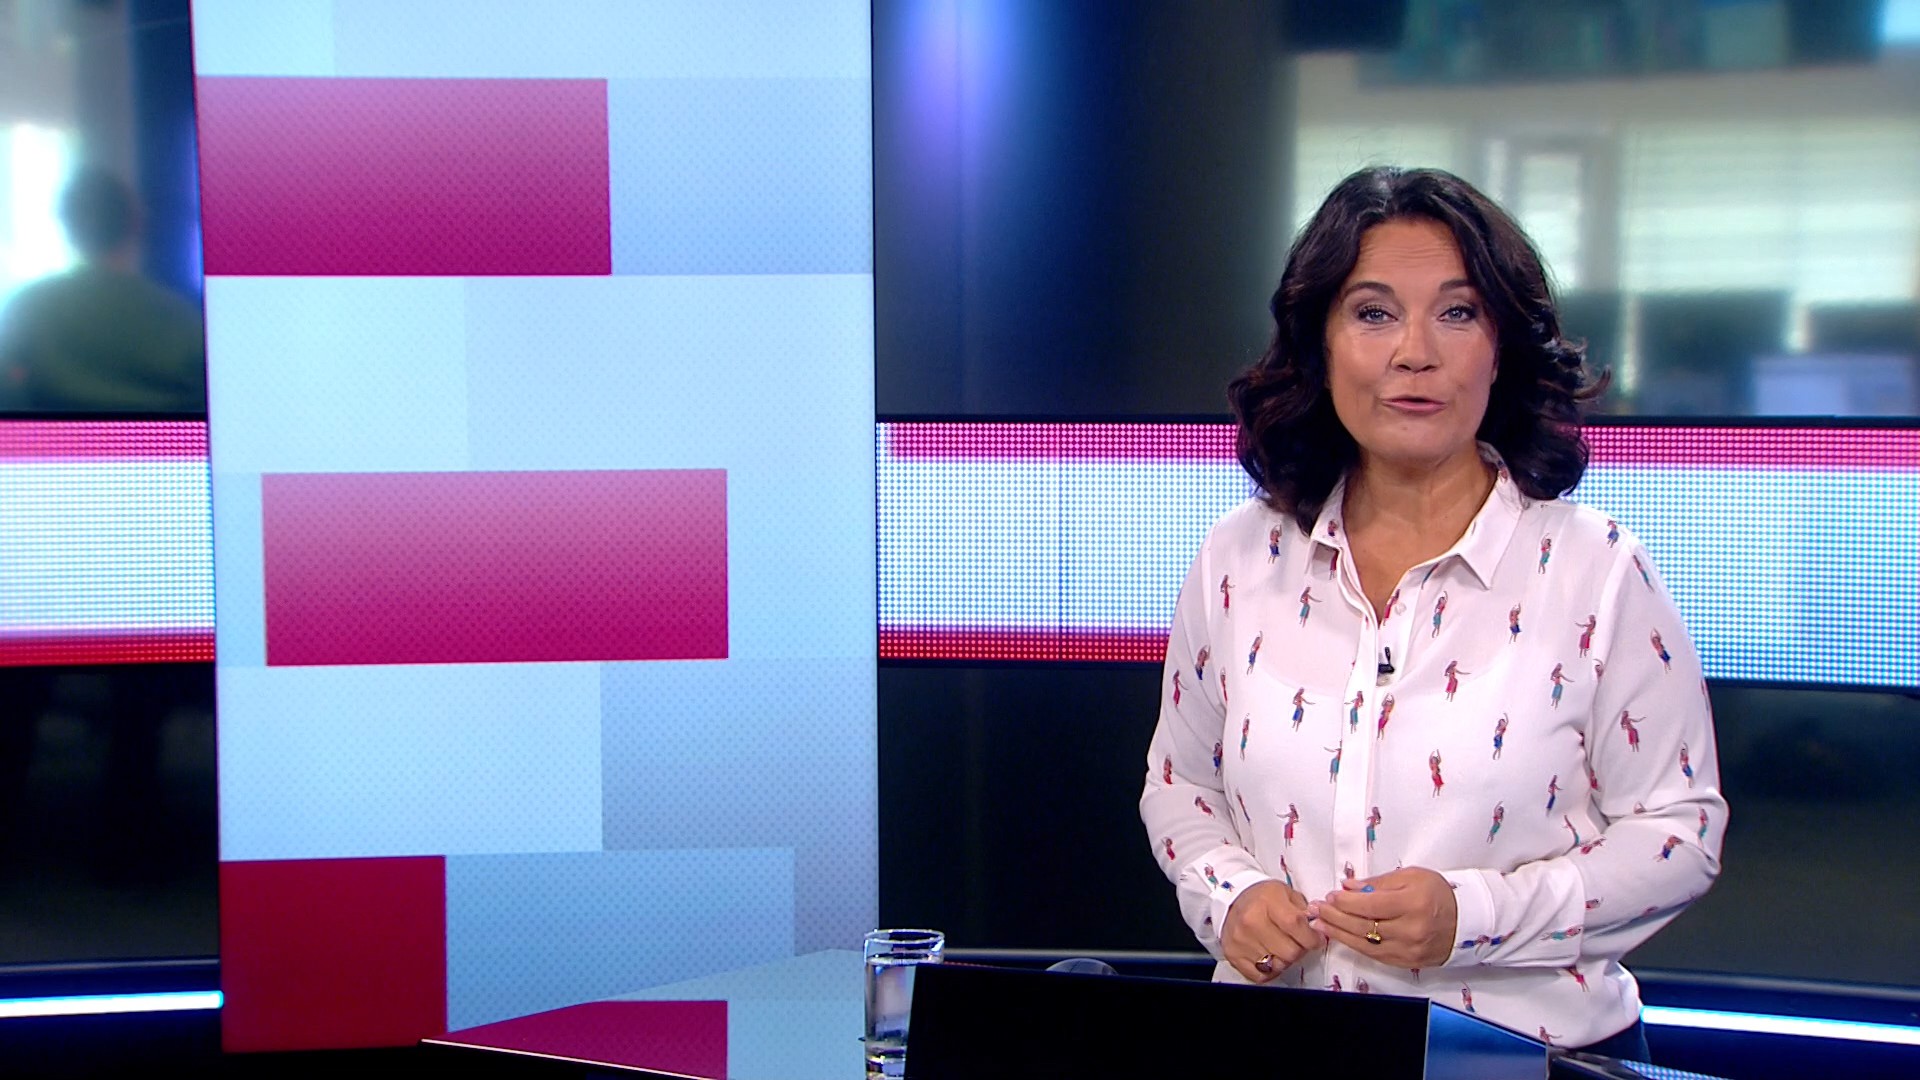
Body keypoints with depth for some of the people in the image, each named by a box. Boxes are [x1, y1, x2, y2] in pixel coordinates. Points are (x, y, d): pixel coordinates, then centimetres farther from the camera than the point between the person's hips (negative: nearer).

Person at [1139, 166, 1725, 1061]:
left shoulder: (1595, 571, -3)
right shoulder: (1241, 559, 6)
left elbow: (1678, 829, 0)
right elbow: (1179, 784, 17)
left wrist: (1475, 915, -13)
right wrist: (1230, 897, -3)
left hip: (1534, 1047, -2)